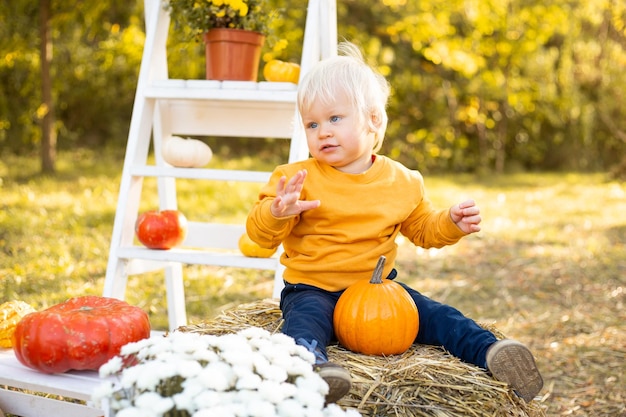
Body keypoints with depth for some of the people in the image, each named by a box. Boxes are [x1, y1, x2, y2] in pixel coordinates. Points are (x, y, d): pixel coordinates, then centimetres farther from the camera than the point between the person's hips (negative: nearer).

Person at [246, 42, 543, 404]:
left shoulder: (402, 181, 5)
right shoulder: (298, 178, -6)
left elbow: (423, 229, 19)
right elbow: (260, 234, -11)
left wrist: (452, 223, -2)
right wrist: (277, 213, -34)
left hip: (378, 286, 4)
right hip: (313, 289, -4)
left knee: (437, 316, -12)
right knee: (305, 320, -35)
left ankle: (490, 351, -13)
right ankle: (312, 364, -59)